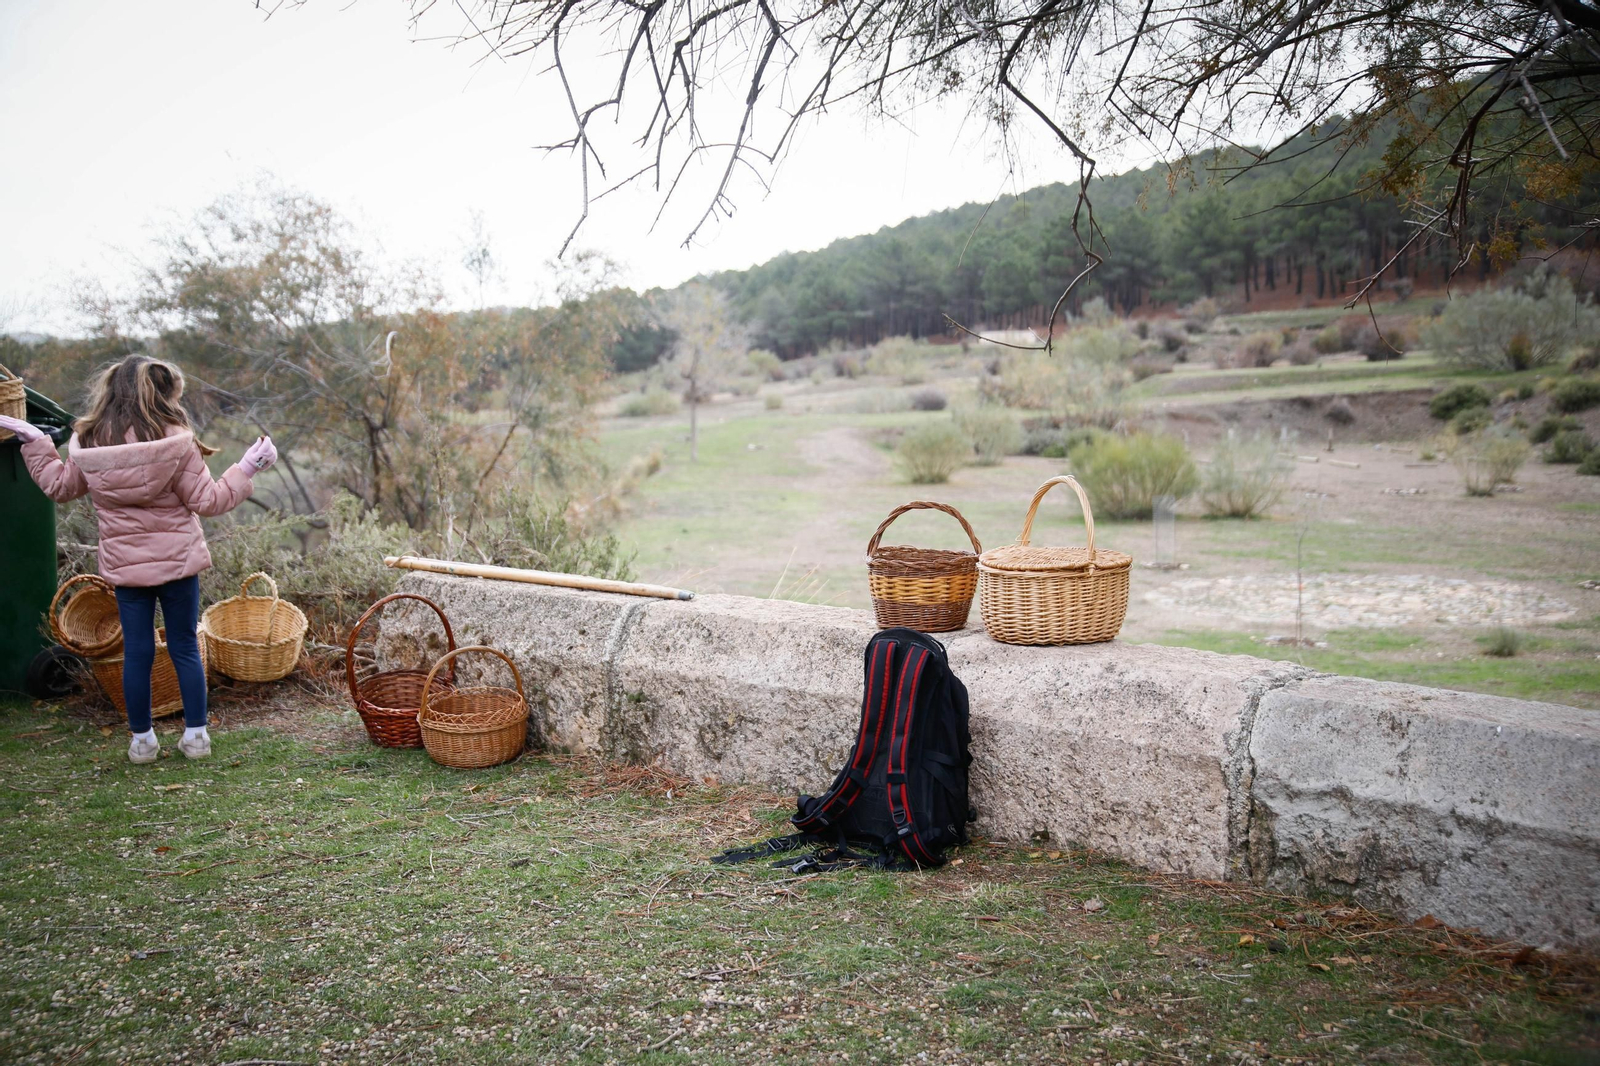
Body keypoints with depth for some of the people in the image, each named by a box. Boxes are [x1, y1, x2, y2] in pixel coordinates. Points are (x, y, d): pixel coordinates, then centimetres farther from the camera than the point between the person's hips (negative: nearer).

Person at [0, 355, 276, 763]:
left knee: (136, 653, 10)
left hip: (124, 565, 2)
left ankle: (141, 740, 19)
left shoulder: (88, 442, -3)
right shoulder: (175, 442, -14)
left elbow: (59, 486, 13)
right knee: (185, 648, 9)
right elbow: (207, 501, -10)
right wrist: (247, 470, -5)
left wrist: (35, 444, 23)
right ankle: (196, 735, 15)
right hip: (178, 561, -2)